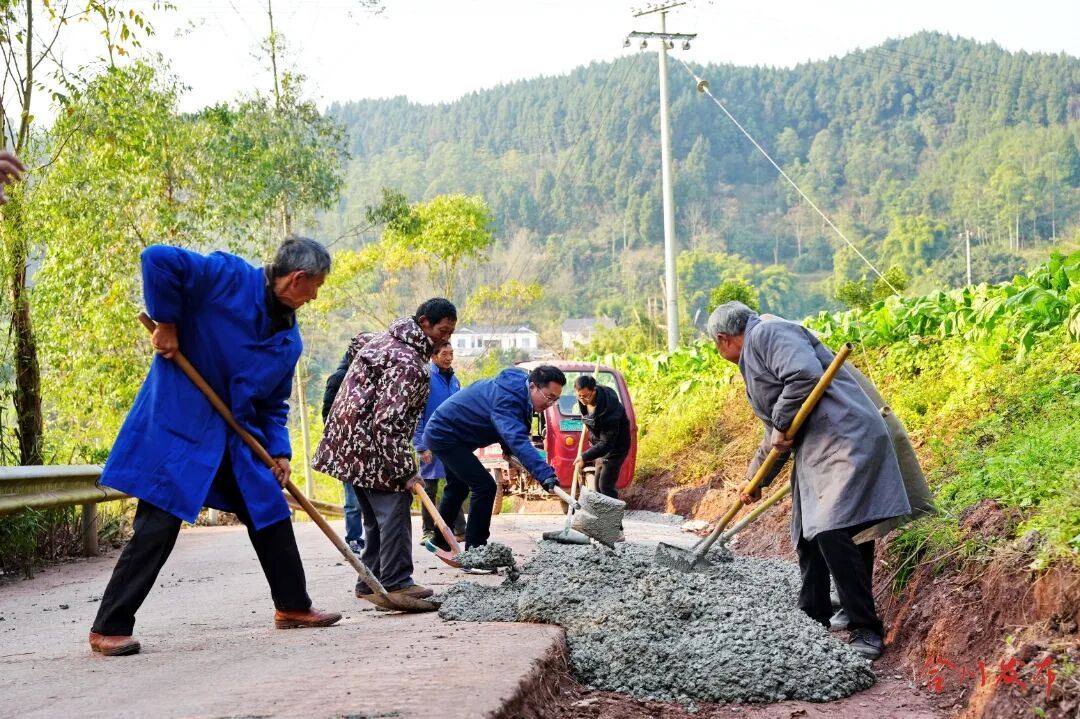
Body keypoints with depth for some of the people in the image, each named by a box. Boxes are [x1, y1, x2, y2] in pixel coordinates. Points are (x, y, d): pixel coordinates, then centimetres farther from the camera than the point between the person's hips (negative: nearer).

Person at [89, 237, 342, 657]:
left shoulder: (290, 339, 8)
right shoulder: (228, 277, -13)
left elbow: (274, 403, 15)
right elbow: (158, 260, -21)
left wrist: (279, 450, 2)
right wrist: (167, 321, -17)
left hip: (238, 434, 8)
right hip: (180, 424, -8)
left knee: (271, 515, 12)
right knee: (158, 525, -8)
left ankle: (293, 607, 28)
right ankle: (109, 628, 2)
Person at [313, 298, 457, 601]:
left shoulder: (384, 339, 11)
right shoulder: (408, 363, -21)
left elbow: (358, 341, 37)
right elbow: (387, 424, -27)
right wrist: (406, 471, -25)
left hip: (349, 444, 10)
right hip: (370, 448, -10)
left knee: (375, 517, 13)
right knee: (394, 511, -9)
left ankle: (370, 582, 17)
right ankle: (396, 583, -9)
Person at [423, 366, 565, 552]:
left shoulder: (517, 386, -4)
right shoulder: (507, 401, -35)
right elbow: (518, 441, -50)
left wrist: (508, 449, 7)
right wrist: (545, 475, -60)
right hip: (444, 436, -11)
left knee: (458, 487, 26)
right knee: (484, 487, -17)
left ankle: (439, 540, 44)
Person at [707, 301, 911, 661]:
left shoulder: (766, 334, -6)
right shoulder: (753, 361, 25)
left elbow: (806, 374, -24)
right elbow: (777, 434, 34)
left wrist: (782, 423, -12)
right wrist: (754, 479, 43)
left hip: (845, 441, -11)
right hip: (813, 452, 11)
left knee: (832, 533, -18)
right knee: (808, 537, 12)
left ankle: (867, 630, -11)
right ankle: (814, 620, 26)